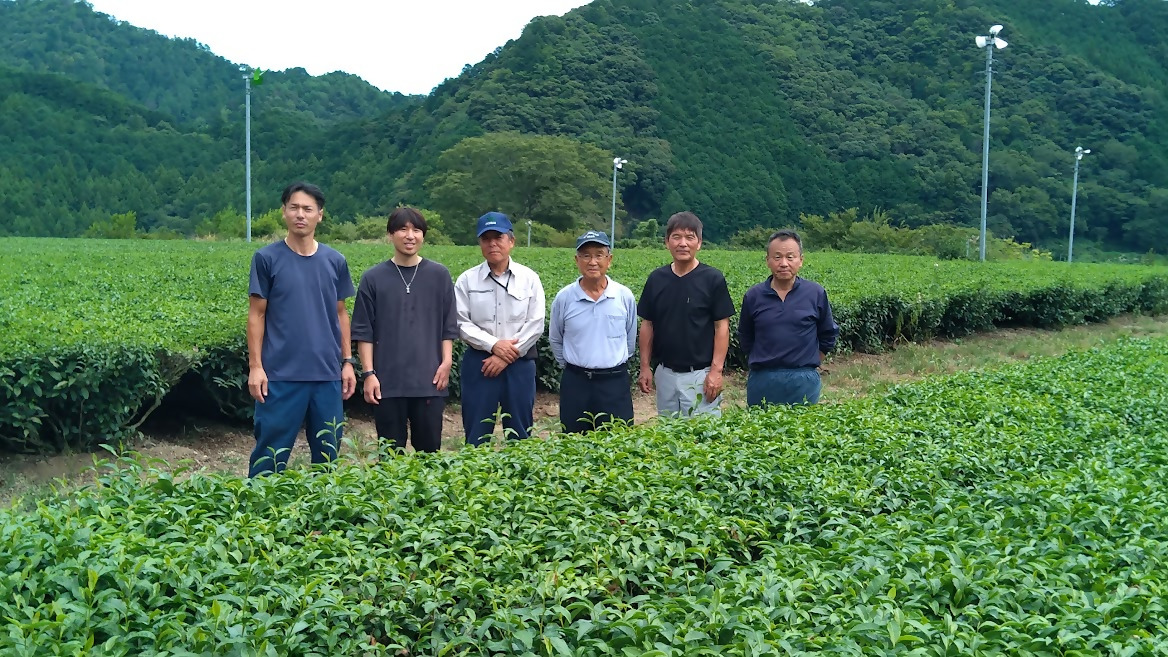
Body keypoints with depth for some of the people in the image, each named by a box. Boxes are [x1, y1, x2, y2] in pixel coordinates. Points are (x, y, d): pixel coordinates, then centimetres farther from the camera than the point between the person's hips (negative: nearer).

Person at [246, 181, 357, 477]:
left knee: (328, 451, 10)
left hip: (328, 374, 3)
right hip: (281, 374, -3)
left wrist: (347, 362, 8)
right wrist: (255, 366, -7)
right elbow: (256, 315, 0)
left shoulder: (335, 261, 7)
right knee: (271, 452, 2)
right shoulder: (267, 258, -1)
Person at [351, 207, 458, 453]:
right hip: (388, 381, 0)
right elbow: (363, 331, 2)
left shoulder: (439, 275, 5)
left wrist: (446, 362, -4)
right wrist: (368, 373, -5)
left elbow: (449, 326, 7)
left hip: (429, 380, 1)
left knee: (429, 449, 7)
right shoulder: (373, 278, 2)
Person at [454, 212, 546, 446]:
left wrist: (507, 356, -11)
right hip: (479, 363, 0)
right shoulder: (467, 280, 2)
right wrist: (494, 345, -16)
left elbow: (535, 325, -4)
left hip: (519, 364, 0)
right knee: (477, 433, 5)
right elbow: (461, 323, -4)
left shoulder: (529, 279, 2)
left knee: (520, 432, 8)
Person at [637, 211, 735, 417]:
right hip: (665, 373, 4)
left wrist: (716, 370, -12)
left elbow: (722, 327, -6)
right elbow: (647, 325, 10)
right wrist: (645, 367, 5)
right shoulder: (656, 279, 5)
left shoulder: (712, 279, -6)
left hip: (700, 374, -4)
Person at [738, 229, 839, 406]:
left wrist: (808, 365, 9)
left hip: (803, 383, -1)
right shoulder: (753, 296, 1)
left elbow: (828, 335, 11)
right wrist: (765, 363, 10)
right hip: (762, 380, 1)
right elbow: (745, 338, 15)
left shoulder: (816, 293, -1)